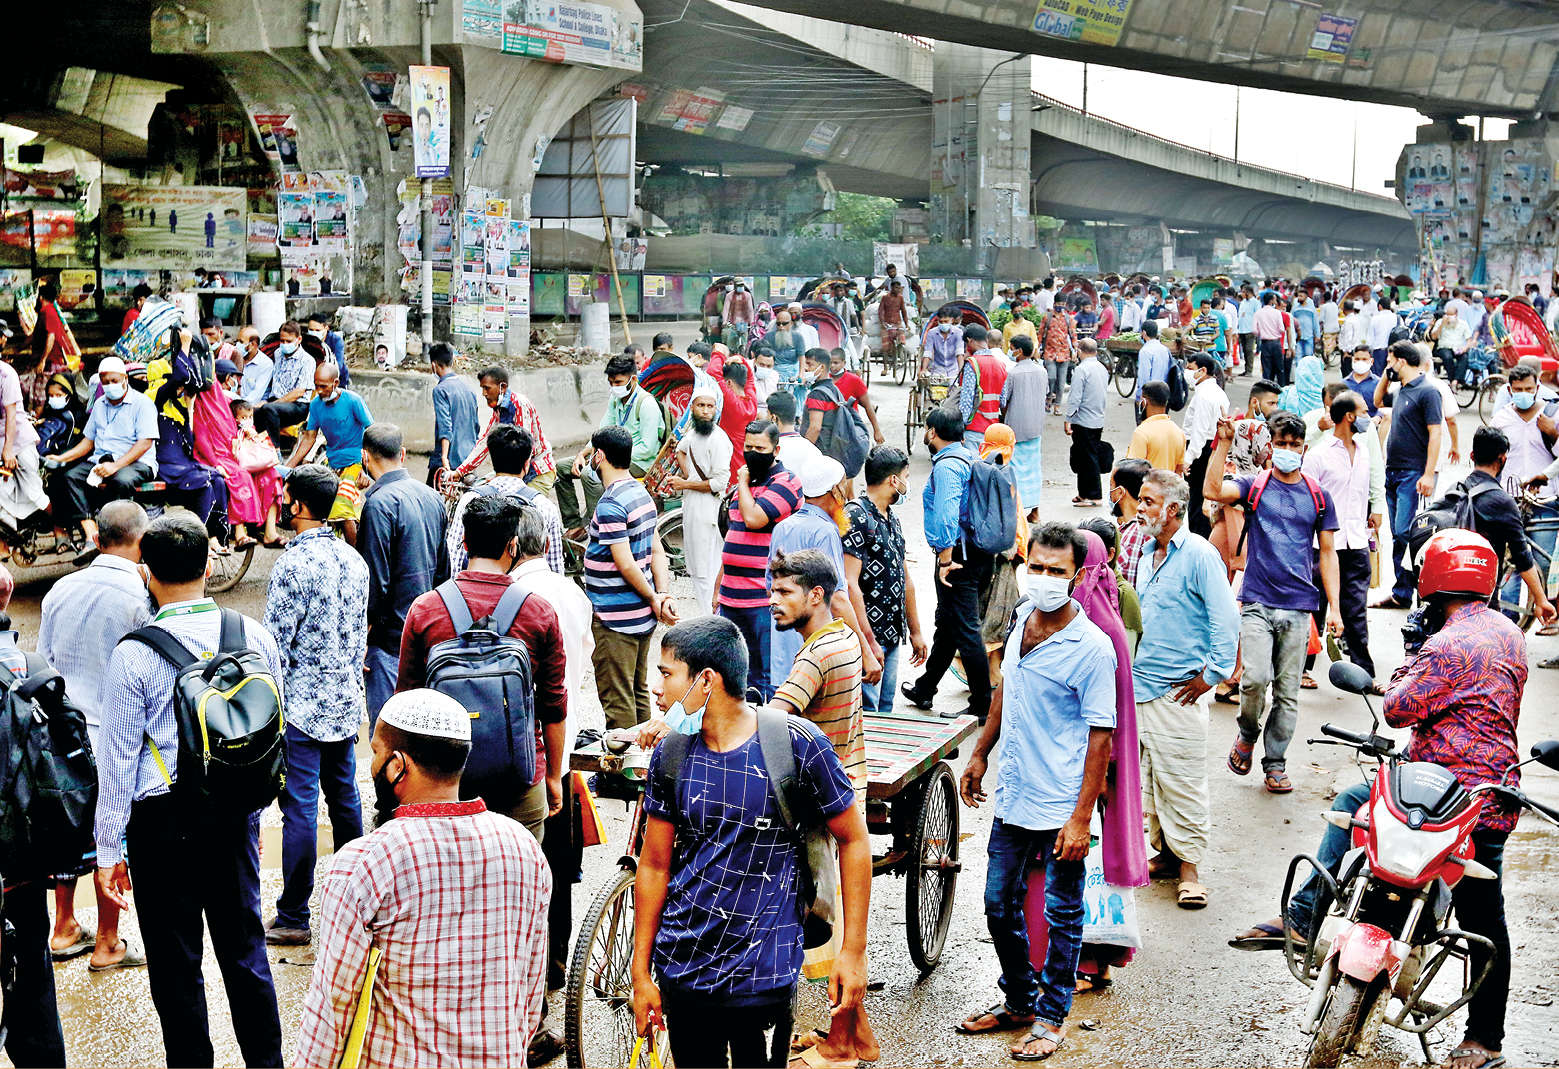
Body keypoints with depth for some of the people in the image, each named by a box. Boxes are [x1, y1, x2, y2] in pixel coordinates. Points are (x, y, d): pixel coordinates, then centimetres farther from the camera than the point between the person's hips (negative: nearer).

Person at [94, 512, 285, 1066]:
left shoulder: (132, 655, -14)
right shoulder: (255, 636, -2)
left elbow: (119, 759, -10)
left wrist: (108, 849, -2)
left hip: (163, 819, -4)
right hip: (236, 813, 4)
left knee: (176, 962, 8)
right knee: (244, 946, 16)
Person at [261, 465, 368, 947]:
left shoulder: (293, 564, -16)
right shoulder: (354, 560, 6)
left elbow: (276, 642, -16)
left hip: (301, 705, -7)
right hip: (345, 702, 7)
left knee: (300, 807, -3)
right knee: (344, 797, 17)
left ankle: (293, 918, 4)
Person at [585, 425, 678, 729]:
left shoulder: (610, 505, -20)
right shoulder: (642, 493, 9)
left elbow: (625, 565, -22)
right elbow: (657, 551, 8)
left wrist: (654, 599, -10)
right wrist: (662, 596, -2)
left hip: (615, 619, -9)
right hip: (643, 614, 9)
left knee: (616, 699, -1)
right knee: (639, 692, 18)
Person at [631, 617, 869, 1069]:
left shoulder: (796, 744, -12)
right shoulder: (670, 755, -1)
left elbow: (854, 840, -3)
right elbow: (654, 866, 7)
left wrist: (854, 950, -4)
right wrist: (641, 973, 8)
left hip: (763, 976, -4)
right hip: (681, 970, 4)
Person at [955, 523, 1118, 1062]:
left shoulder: (1091, 648, -18)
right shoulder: (1021, 617, 2)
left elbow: (1101, 737, -16)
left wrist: (1081, 818, -18)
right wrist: (979, 755, 21)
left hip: (1060, 806, -7)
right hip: (1013, 795, 7)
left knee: (1061, 916, 9)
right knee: (1000, 905, 16)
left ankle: (1052, 1016, 25)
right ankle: (1019, 1001, 35)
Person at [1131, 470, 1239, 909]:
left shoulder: (1199, 555, -12)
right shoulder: (1146, 552, 13)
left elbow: (1226, 617, -15)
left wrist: (1212, 675, -14)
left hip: (1178, 691, -8)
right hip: (1139, 687, 8)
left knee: (1181, 781, -3)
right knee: (1149, 778, 12)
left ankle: (1189, 866, 6)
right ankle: (1165, 854, 24)